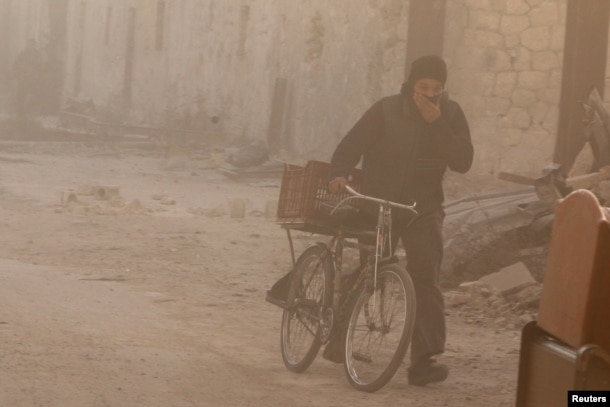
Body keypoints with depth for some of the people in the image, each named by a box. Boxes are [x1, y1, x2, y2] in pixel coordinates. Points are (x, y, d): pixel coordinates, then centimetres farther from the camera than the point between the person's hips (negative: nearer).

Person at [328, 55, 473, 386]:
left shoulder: (450, 115, 0)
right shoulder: (386, 110, -5)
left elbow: (462, 162, -11)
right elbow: (350, 146, -9)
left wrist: (437, 123, -20)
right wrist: (339, 173, -28)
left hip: (424, 210, 1)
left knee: (425, 280, -13)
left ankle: (424, 360, -18)